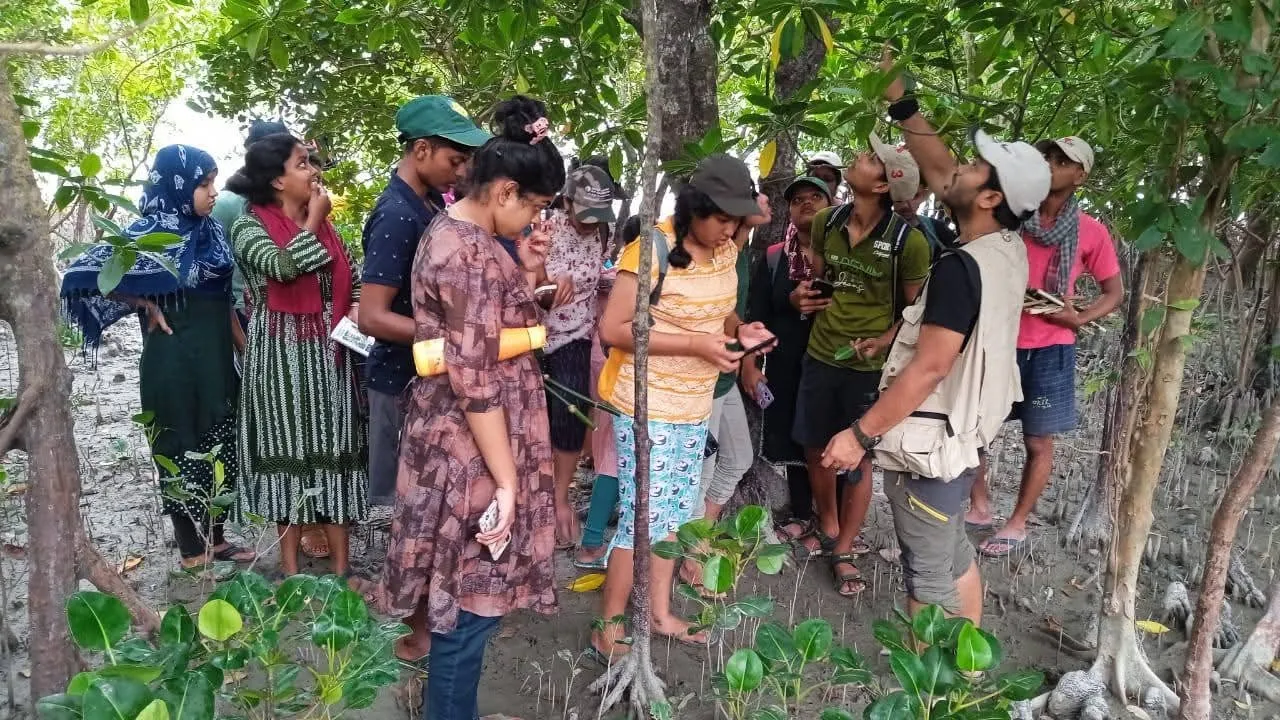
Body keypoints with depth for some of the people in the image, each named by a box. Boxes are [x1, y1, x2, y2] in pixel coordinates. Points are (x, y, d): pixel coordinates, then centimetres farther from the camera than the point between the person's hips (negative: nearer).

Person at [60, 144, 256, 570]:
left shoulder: (210, 231, 6)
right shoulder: (150, 233, -13)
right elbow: (83, 272, -16)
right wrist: (146, 306, -12)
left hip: (215, 359, 7)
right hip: (174, 363, -7)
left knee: (218, 451, 14)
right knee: (182, 453, 5)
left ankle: (215, 539, 29)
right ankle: (192, 553, 17)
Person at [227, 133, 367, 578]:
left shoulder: (325, 226, 11)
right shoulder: (249, 228, -5)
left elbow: (353, 280, 15)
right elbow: (285, 266, -24)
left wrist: (357, 308, -5)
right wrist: (312, 220, -11)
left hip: (329, 354, 5)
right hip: (282, 357, -4)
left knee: (333, 448, 5)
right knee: (288, 448, 2)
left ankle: (340, 567, 13)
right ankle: (290, 568, 15)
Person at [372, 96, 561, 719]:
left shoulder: (448, 230, 8)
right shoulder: (472, 255, -24)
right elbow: (476, 383, -24)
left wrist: (522, 269, 7)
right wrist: (506, 480, -20)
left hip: (449, 434, 10)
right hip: (472, 447, -10)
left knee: (455, 573, 27)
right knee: (471, 593, 3)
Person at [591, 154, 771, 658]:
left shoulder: (725, 251, 4)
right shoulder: (651, 250, -19)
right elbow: (612, 330, -22)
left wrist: (736, 334, -2)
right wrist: (695, 344, -25)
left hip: (694, 407, 8)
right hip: (647, 408, -7)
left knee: (674, 513, 16)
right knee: (643, 519, -2)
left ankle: (660, 613, 32)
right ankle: (609, 632, 12)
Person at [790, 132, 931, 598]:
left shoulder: (908, 241, -16)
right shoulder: (827, 222, -2)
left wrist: (884, 340, -21)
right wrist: (806, 292, -4)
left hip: (869, 366, -4)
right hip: (820, 354, 5)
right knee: (815, 449, 15)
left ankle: (845, 550, 24)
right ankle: (828, 528, 37)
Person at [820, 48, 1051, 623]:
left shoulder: (961, 268, -25)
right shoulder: (1008, 248, 0)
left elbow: (929, 369, -26)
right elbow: (937, 171, 9)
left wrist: (860, 434, -20)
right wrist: (898, 98, 6)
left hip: (929, 444, -10)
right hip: (960, 434, 10)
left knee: (928, 576, 3)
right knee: (954, 555, 22)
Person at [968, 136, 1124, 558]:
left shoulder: (1090, 232, -4)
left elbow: (1115, 293, 4)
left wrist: (1078, 319, -14)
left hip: (1048, 351, -2)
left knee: (1038, 444, 7)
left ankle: (1017, 524, 24)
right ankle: (980, 508, 26)